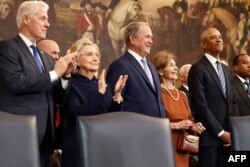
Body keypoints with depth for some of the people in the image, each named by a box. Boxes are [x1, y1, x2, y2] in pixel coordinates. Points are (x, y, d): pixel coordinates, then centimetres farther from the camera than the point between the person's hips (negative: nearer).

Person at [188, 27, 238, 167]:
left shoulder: (226, 70, 18)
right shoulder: (198, 69, -7)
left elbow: (233, 102, 17)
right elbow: (201, 105, -13)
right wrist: (220, 132, -12)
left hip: (227, 136, 6)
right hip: (209, 135, -6)